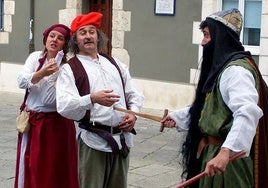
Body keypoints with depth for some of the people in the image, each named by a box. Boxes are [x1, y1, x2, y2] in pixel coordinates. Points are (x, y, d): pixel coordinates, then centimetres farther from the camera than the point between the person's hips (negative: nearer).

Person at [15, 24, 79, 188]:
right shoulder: (35, 57, 6)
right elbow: (21, 82, -10)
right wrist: (42, 73, -24)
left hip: (57, 124, -4)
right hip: (32, 121, 4)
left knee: (55, 171, 1)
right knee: (31, 169, 11)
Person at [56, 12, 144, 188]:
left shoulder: (115, 63, 17)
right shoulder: (70, 69, -1)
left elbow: (134, 94, 18)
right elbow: (64, 106, -15)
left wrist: (133, 113, -2)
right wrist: (93, 99, -30)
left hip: (123, 138, 5)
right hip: (94, 140, -5)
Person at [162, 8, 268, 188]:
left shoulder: (236, 70, -20)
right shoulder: (221, 66, 13)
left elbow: (248, 112, -35)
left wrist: (226, 151, -46)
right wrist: (177, 116, 31)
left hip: (226, 159, -10)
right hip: (211, 151, 10)